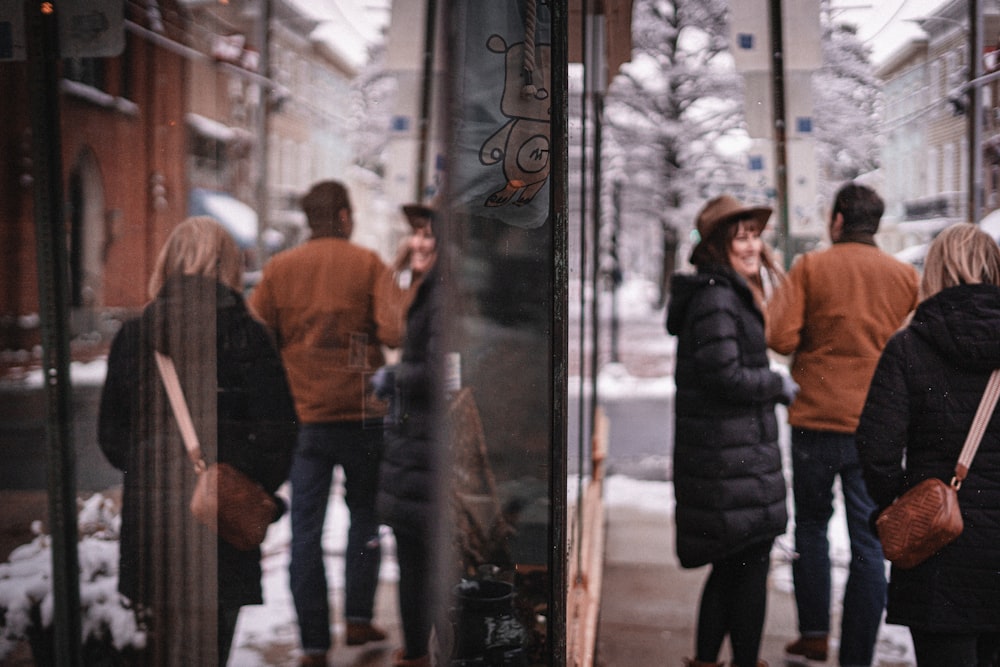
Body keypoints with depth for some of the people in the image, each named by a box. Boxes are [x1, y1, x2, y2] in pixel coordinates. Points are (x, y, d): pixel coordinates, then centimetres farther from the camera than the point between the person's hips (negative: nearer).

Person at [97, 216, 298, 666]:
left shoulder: (133, 334, 0)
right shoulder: (247, 336, -7)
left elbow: (111, 432, 5)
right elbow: (278, 430, -9)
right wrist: (257, 491, 7)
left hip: (150, 513, 3)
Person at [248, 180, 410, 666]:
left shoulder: (278, 269, 2)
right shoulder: (368, 264, -4)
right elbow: (395, 332, -15)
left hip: (303, 417, 1)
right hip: (361, 413, -1)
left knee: (305, 529, 5)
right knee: (365, 514, 19)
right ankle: (358, 618, 18)